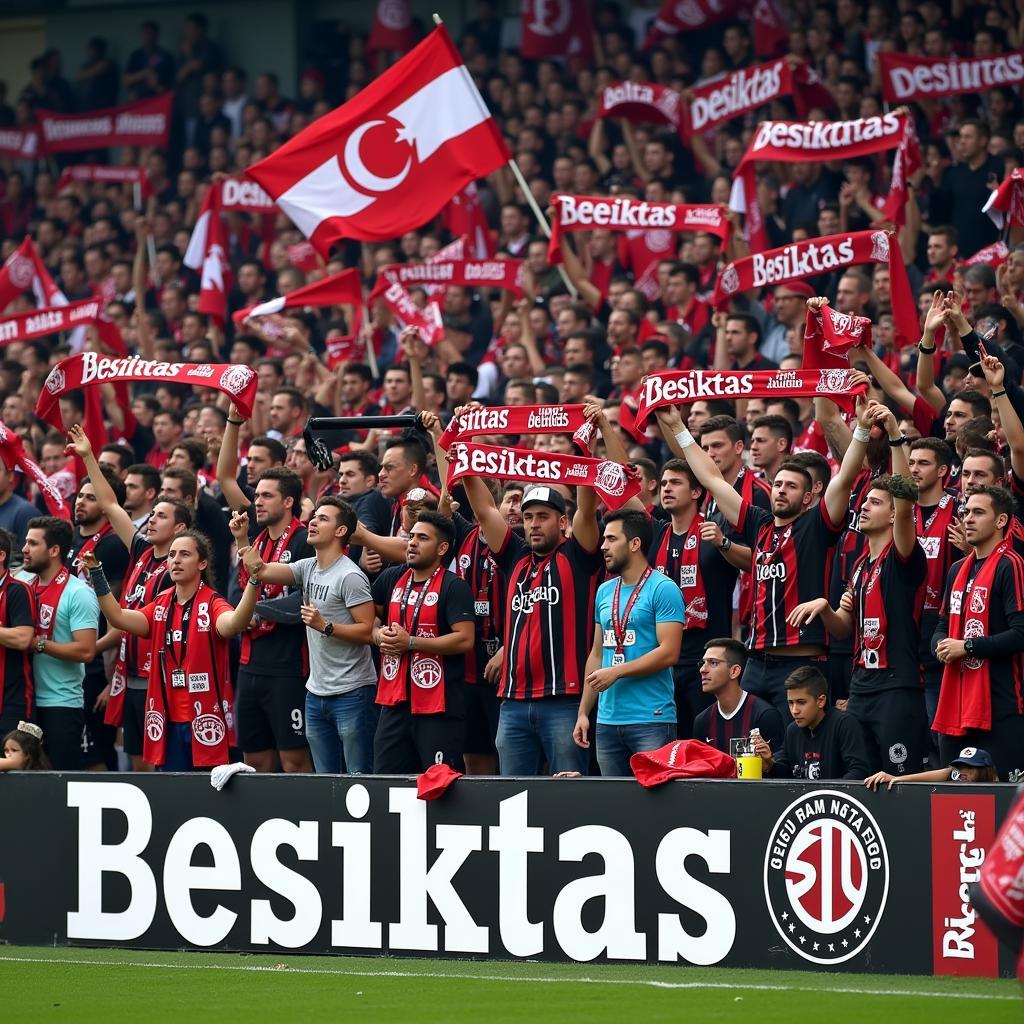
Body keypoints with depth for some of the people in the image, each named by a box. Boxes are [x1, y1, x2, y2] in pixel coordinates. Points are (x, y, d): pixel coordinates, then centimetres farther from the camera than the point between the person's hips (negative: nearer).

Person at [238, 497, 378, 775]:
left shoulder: (350, 577, -12)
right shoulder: (308, 569, 11)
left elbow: (367, 631, -15)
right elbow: (260, 571, 8)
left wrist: (325, 626, -23)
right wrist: (242, 539, -6)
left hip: (351, 692, -8)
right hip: (317, 692, 8)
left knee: (359, 776, -6)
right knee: (325, 780, 12)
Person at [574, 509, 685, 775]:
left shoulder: (663, 589, -6)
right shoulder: (605, 591, 16)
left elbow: (669, 653, -13)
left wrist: (617, 672, -15)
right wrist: (583, 713, 14)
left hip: (651, 721, -7)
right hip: (608, 721, 7)